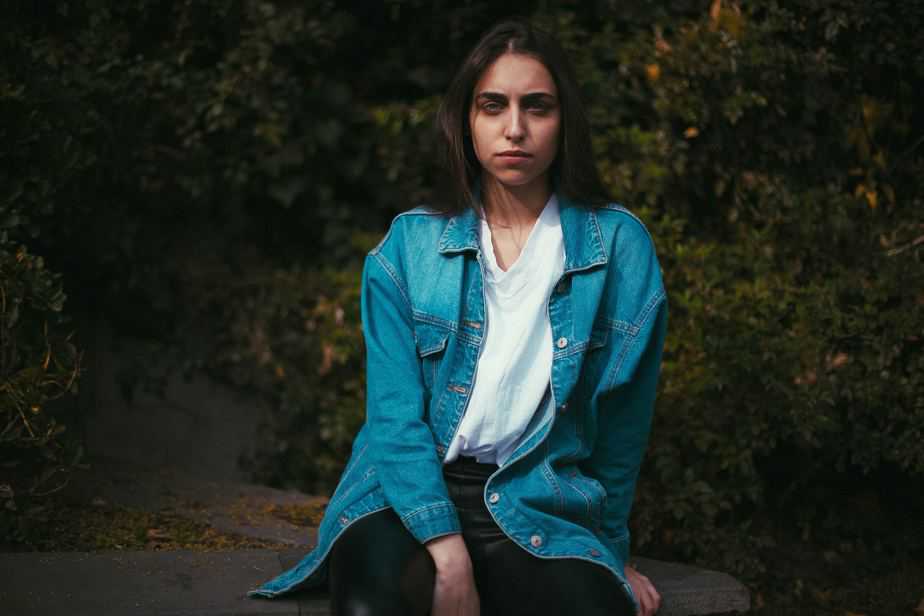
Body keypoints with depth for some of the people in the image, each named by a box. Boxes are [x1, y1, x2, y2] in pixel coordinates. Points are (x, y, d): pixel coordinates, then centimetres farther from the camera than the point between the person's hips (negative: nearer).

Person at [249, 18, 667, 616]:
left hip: (539, 508, 0)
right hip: (411, 495, 0)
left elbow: (623, 416, 9)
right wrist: (448, 555, -18)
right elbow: (395, 410, -5)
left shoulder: (618, 244, 3)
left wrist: (610, 551, 15)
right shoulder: (411, 244, 3)